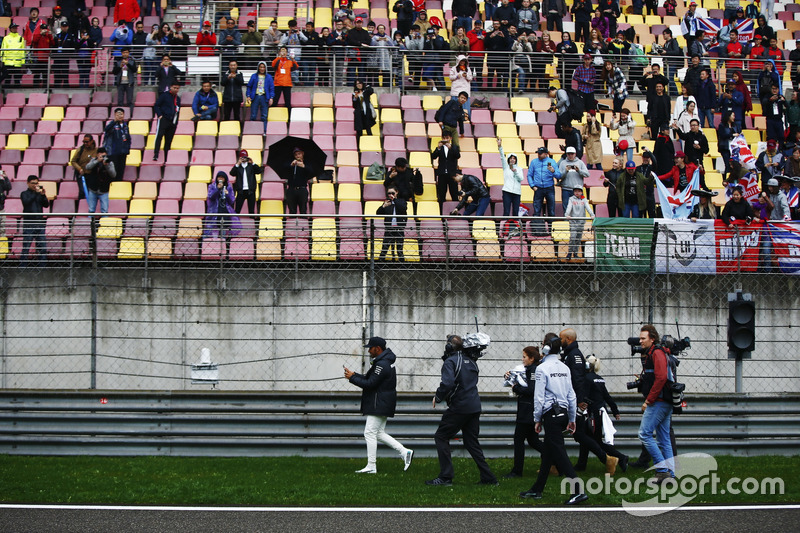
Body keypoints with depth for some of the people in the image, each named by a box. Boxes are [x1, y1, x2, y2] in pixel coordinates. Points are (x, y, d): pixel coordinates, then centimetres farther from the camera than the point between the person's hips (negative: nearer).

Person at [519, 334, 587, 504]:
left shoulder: (542, 368, -11)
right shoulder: (564, 368, 8)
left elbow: (539, 396, -11)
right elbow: (571, 395, 11)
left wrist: (537, 419, -2)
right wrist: (572, 418, 18)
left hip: (550, 415, -7)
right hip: (563, 413, 7)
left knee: (559, 453, -8)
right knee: (548, 453, 15)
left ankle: (579, 491, -16)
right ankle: (536, 490, 24)